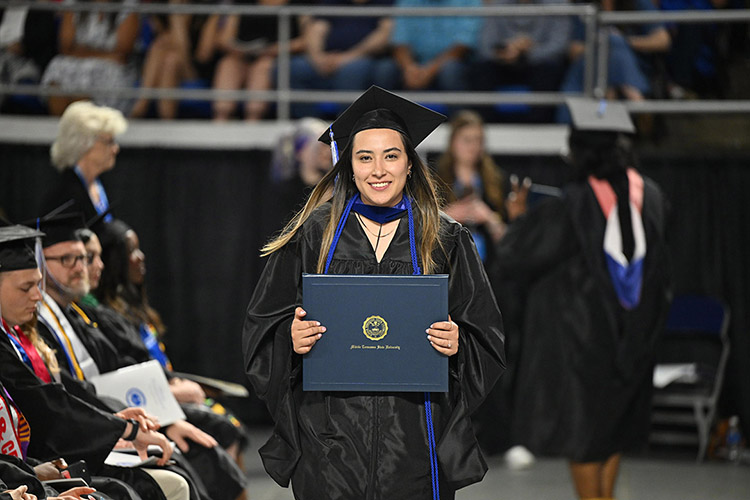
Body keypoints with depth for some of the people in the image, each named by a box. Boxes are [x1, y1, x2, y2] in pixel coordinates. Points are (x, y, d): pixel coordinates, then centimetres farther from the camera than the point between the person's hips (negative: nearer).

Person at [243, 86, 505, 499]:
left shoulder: (445, 241, 4)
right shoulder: (314, 235, 4)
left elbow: (485, 335, 7)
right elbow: (264, 322, 7)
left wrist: (456, 343, -14)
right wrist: (291, 338, -14)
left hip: (413, 432, 0)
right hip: (330, 430, 0)